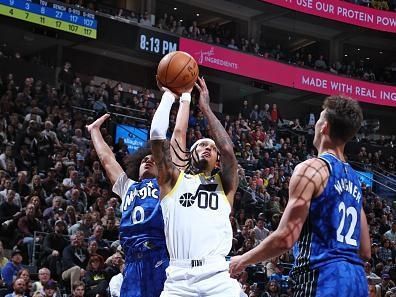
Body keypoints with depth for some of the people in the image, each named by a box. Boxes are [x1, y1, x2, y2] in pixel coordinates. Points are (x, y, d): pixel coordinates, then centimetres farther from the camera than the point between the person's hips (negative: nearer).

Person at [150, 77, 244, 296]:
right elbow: (157, 134, 5)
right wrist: (169, 95, 13)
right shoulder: (174, 179, 16)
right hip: (179, 278, -1)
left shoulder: (224, 184, 18)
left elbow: (228, 149, 0)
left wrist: (205, 108, 8)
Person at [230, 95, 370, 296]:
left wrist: (243, 260, 2)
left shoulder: (311, 168, -7)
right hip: (356, 279, 8)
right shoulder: (354, 178, 17)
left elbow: (286, 238, -13)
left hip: (323, 278, -8)